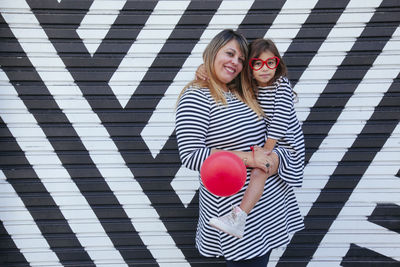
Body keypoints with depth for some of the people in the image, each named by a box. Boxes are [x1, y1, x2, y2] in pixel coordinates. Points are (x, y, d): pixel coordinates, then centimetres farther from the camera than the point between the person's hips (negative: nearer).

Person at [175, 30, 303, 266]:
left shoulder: (244, 94, 10)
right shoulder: (196, 96, -13)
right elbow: (191, 155, -20)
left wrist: (276, 158, -9)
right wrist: (248, 158, -21)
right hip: (234, 206, -7)